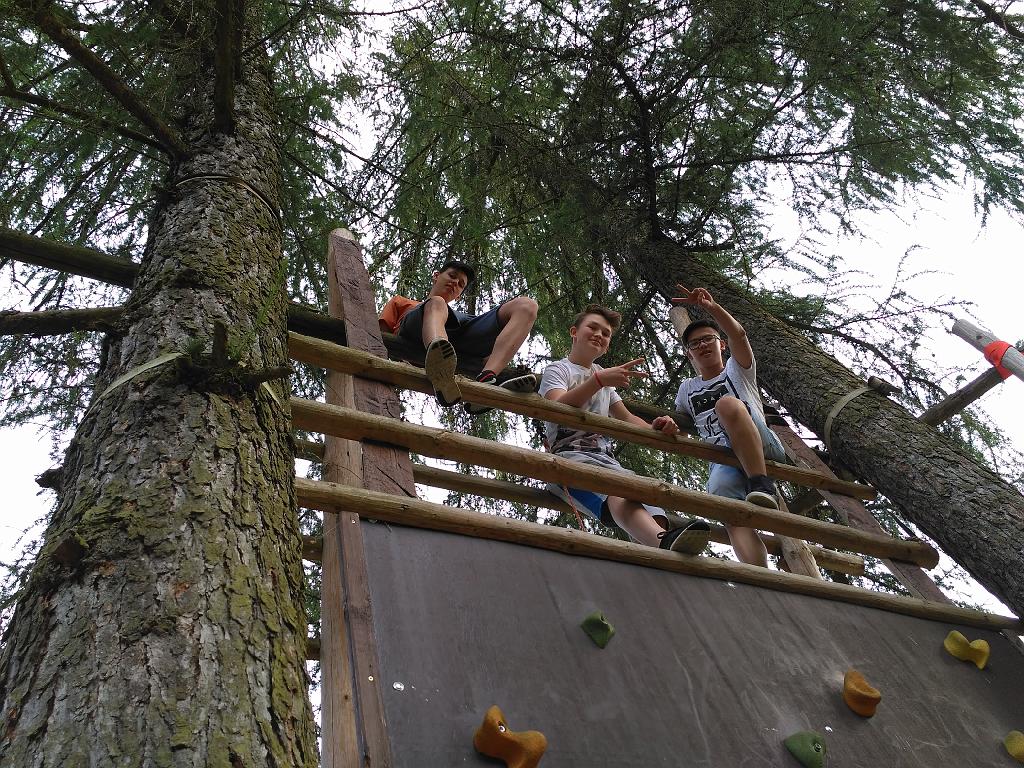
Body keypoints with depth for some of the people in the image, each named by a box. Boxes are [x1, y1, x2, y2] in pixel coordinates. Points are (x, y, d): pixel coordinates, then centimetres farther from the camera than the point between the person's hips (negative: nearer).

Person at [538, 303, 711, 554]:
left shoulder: (605, 377, 32)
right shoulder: (558, 369, 11)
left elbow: (626, 418, 24)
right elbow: (557, 409, -10)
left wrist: (654, 428, 1)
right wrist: (598, 380, -23)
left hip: (604, 458, 6)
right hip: (569, 455, -6)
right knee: (616, 492, -39)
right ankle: (664, 540, -65)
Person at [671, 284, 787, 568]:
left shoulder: (737, 370, 18)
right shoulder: (687, 388, 30)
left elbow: (738, 335, -4)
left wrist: (711, 307, -20)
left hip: (764, 449, -3)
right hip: (723, 460, 3)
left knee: (727, 403, -34)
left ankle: (761, 485, -37)